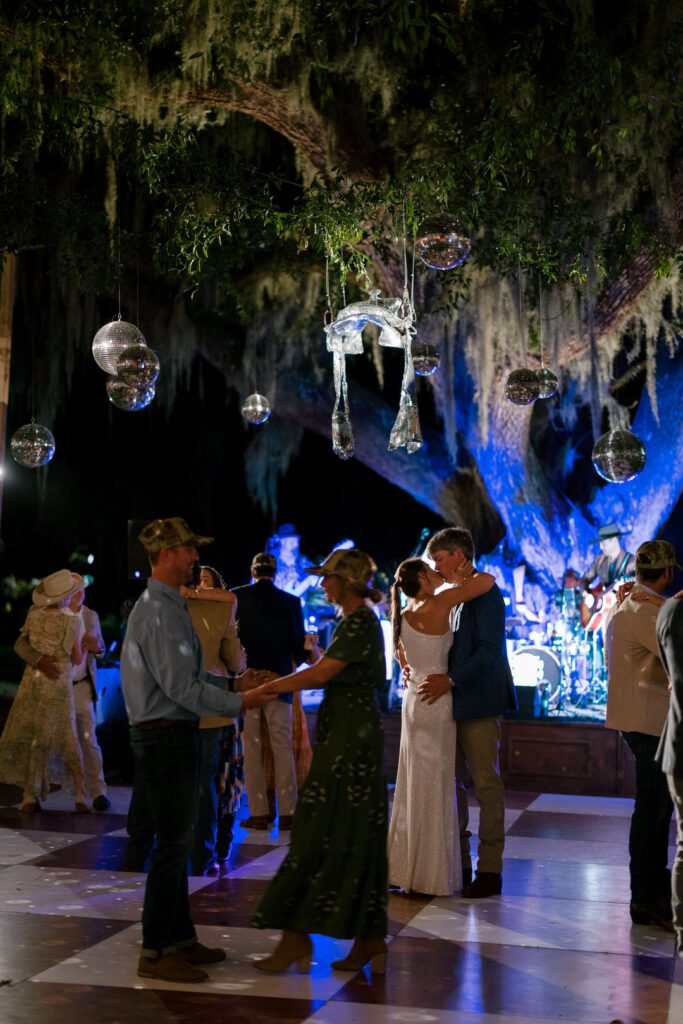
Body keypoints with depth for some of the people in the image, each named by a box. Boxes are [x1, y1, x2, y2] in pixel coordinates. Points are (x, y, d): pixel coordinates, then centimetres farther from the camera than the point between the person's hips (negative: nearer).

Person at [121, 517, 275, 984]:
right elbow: (182, 687, -22)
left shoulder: (170, 606, 14)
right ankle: (155, 953, 4)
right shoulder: (160, 613, -18)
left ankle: (180, 938, 27)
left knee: (179, 841, 16)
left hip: (175, 735, 11)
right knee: (173, 844, -5)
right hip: (166, 736, -11)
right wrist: (239, 703, -14)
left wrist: (234, 683, 11)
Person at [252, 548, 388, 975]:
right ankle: (370, 939, 15)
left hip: (350, 736, -10)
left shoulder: (361, 622, -14)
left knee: (321, 832, -6)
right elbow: (332, 676, 14)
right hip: (352, 735, 10)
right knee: (355, 836, 10)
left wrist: (266, 688, -14)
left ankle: (297, 936, -1)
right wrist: (274, 684, 7)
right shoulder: (361, 620, 16)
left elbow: (322, 672, -20)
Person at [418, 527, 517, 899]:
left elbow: (489, 649, -18)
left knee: (487, 785, -2)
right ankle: (459, 863, 19)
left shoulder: (485, 593, -11)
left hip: (478, 704, -9)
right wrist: (431, 676, 2)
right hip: (453, 703, 9)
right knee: (451, 783, 11)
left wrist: (451, 679, -22)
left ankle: (490, 870, 4)